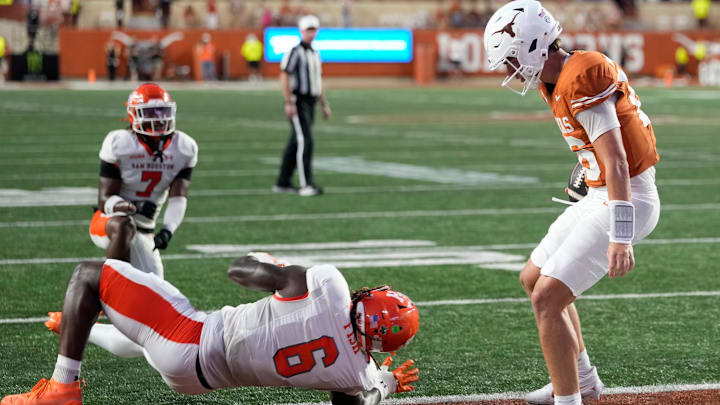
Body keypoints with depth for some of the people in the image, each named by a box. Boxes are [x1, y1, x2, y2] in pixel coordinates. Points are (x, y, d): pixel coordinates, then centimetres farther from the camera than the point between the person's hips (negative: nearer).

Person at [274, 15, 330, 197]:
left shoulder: (315, 54, 17)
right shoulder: (294, 52, -10)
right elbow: (284, 77, -15)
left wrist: (324, 104, 20)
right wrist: (289, 103, -21)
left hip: (310, 103, 9)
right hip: (297, 102, -9)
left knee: (296, 144, 11)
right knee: (305, 141, -16)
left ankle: (282, 183, 17)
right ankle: (306, 184, -20)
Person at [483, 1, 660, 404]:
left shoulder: (581, 80, -22)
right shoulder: (560, 80, 9)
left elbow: (616, 164, -27)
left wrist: (620, 238, -32)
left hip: (627, 200, -11)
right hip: (597, 197, 11)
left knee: (547, 298, -13)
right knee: (534, 279, 22)